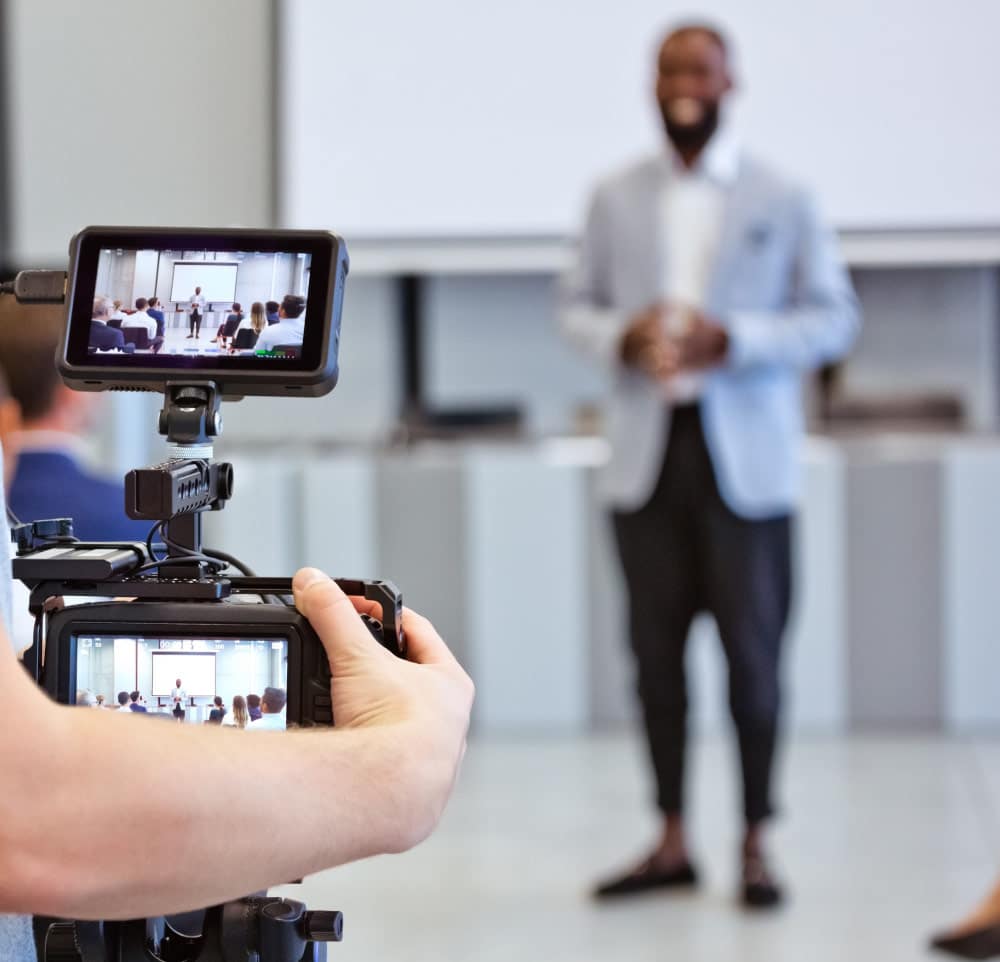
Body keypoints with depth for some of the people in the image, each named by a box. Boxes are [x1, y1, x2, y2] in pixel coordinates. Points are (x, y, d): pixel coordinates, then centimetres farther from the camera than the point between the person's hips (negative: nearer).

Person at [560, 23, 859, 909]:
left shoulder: (782, 200, 3)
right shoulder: (617, 199, 12)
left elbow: (834, 319, 1)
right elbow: (577, 305, 14)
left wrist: (731, 340, -15)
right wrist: (622, 336, -9)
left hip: (746, 460, -3)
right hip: (646, 453, 3)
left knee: (751, 652, -2)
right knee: (655, 649, 5)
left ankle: (755, 844, 10)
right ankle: (672, 842, 16)